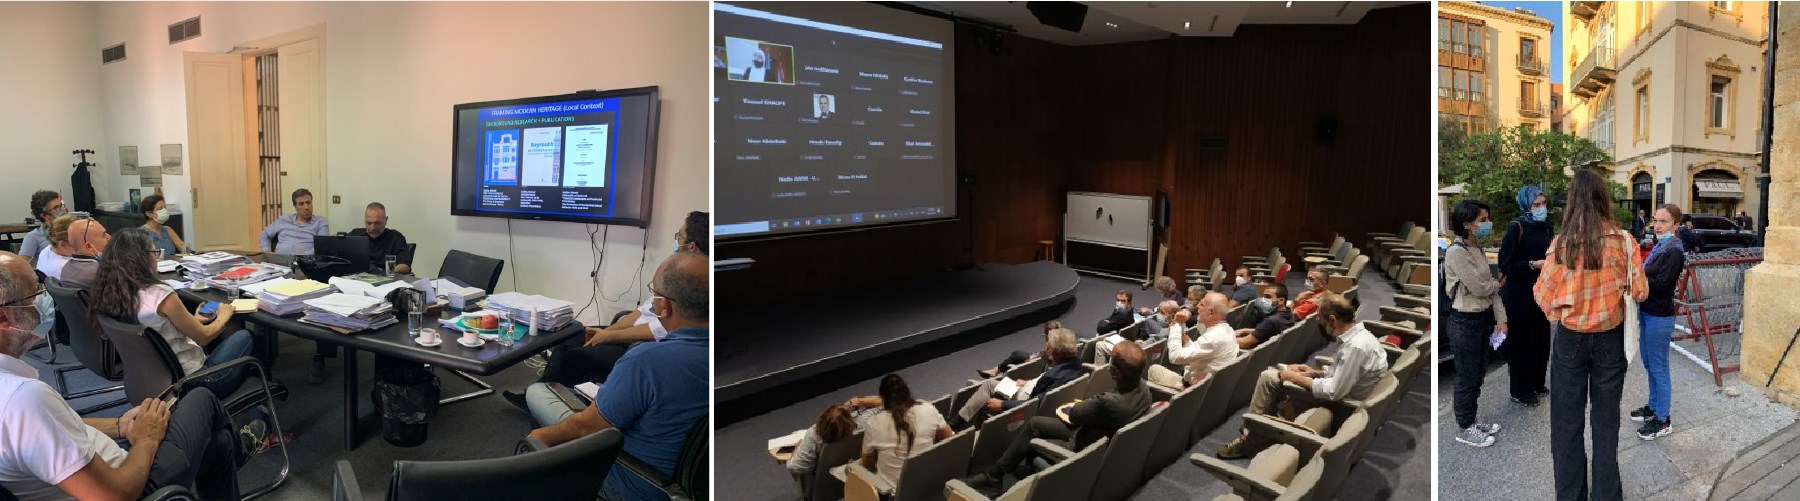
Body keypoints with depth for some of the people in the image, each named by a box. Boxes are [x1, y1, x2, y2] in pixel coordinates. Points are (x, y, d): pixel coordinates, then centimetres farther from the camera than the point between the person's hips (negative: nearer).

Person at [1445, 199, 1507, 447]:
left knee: (1478, 375, 18)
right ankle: (1464, 429, 18)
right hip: (1464, 321, -8)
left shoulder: (1477, 250, 7)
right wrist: (1497, 284, 2)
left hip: (1482, 318, 8)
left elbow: (1492, 287, 8)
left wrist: (1501, 318, 2)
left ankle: (1470, 420, 33)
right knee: (1467, 378, 4)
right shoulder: (1456, 252, -20)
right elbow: (1479, 288, -19)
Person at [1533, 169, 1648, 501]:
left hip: (1570, 337, -2)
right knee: (1606, 419, 15)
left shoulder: (1561, 244, -11)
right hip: (1610, 337, 2)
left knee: (1567, 422, 8)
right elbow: (1640, 292, -3)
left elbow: (1544, 296, -7)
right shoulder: (1623, 240, -8)